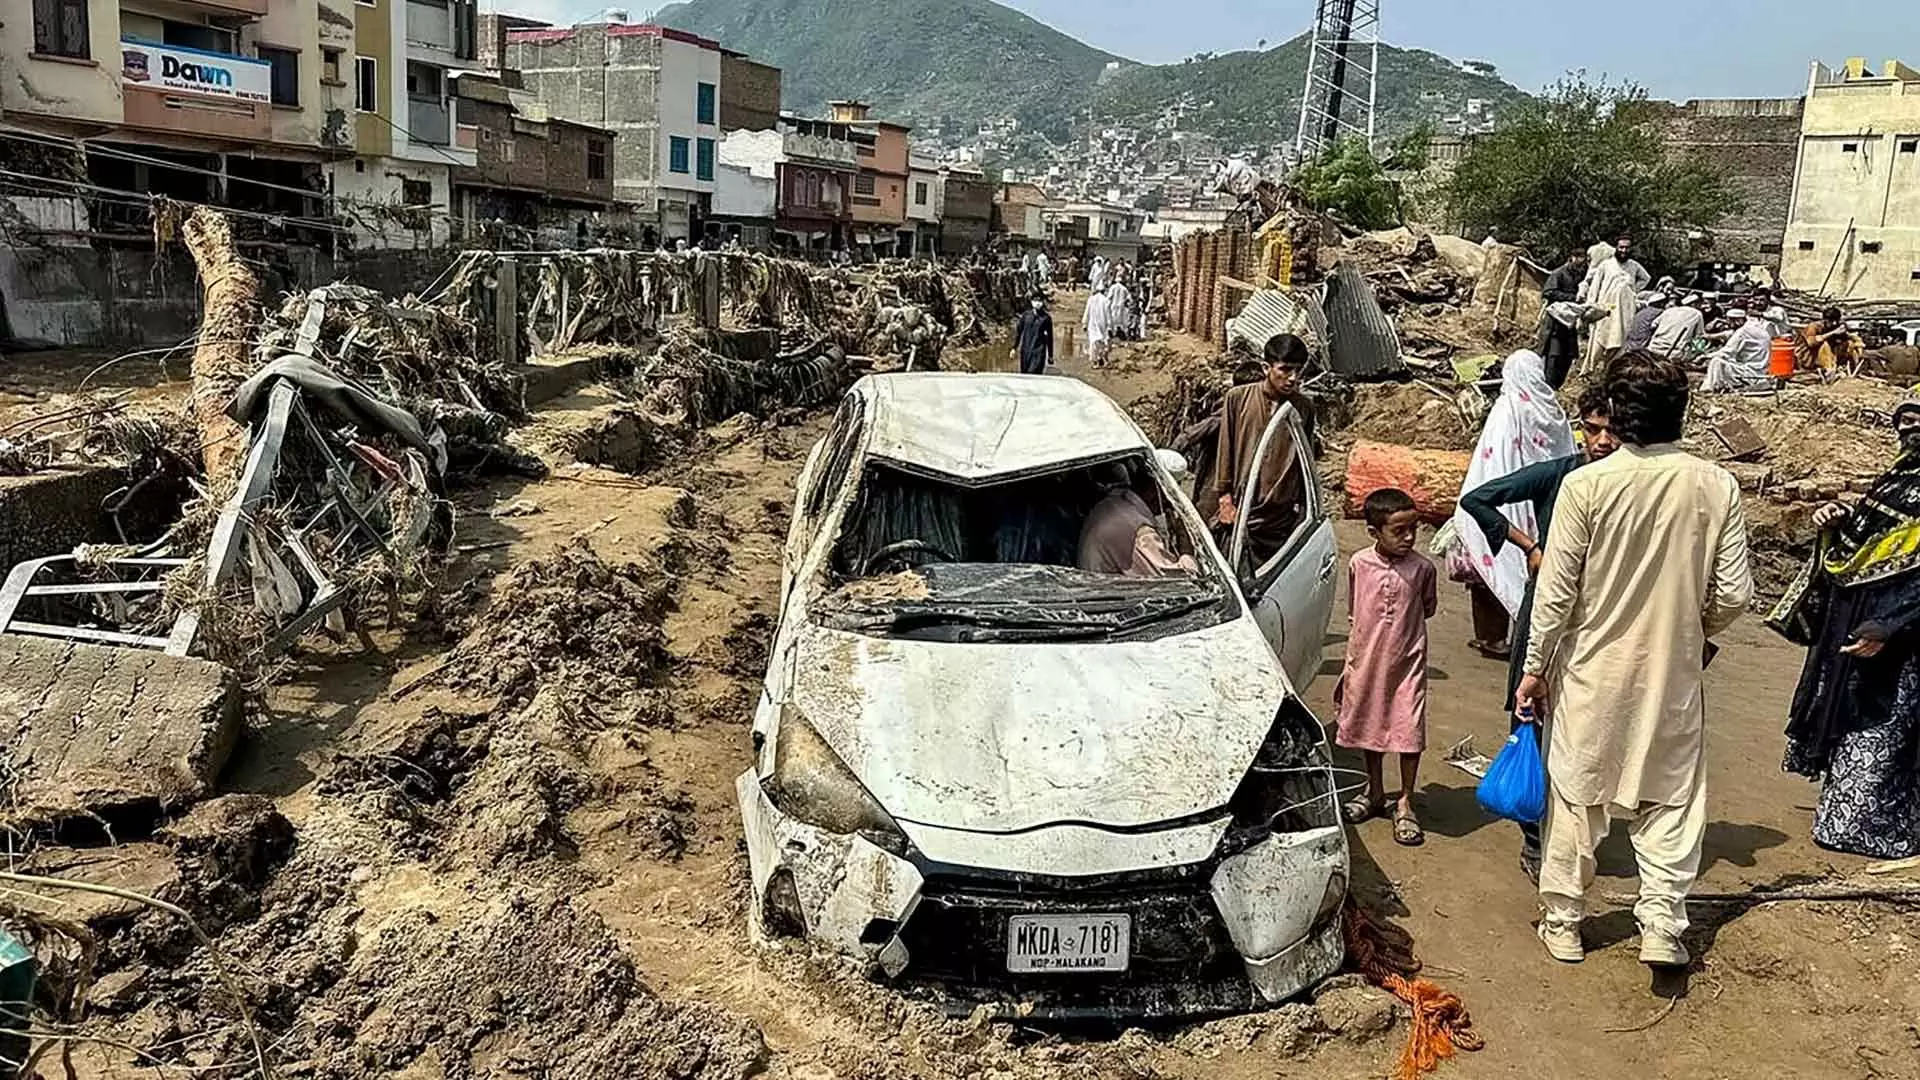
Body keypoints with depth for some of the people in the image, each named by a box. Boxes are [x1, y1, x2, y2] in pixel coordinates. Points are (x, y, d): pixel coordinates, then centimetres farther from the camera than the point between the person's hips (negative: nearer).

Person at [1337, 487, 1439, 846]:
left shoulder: (1422, 568, -9)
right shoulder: (1359, 564, -6)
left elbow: (1428, 608, 9)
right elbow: (1354, 614, 6)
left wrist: (1400, 624, -1)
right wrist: (1350, 662, 7)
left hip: (1407, 661, -2)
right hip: (1367, 660, 2)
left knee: (1409, 732, -1)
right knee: (1368, 726, 15)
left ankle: (1405, 803, 16)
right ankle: (1374, 793, 34)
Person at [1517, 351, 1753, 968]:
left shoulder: (1586, 484, -15)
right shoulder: (1716, 486, -7)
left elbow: (1555, 592, -12)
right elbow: (1734, 593, -3)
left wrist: (1535, 667, -2)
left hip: (1592, 670, -1)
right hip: (1674, 671, 2)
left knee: (1576, 794, 12)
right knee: (1671, 798, 16)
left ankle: (1563, 924, 23)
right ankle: (1662, 928, 12)